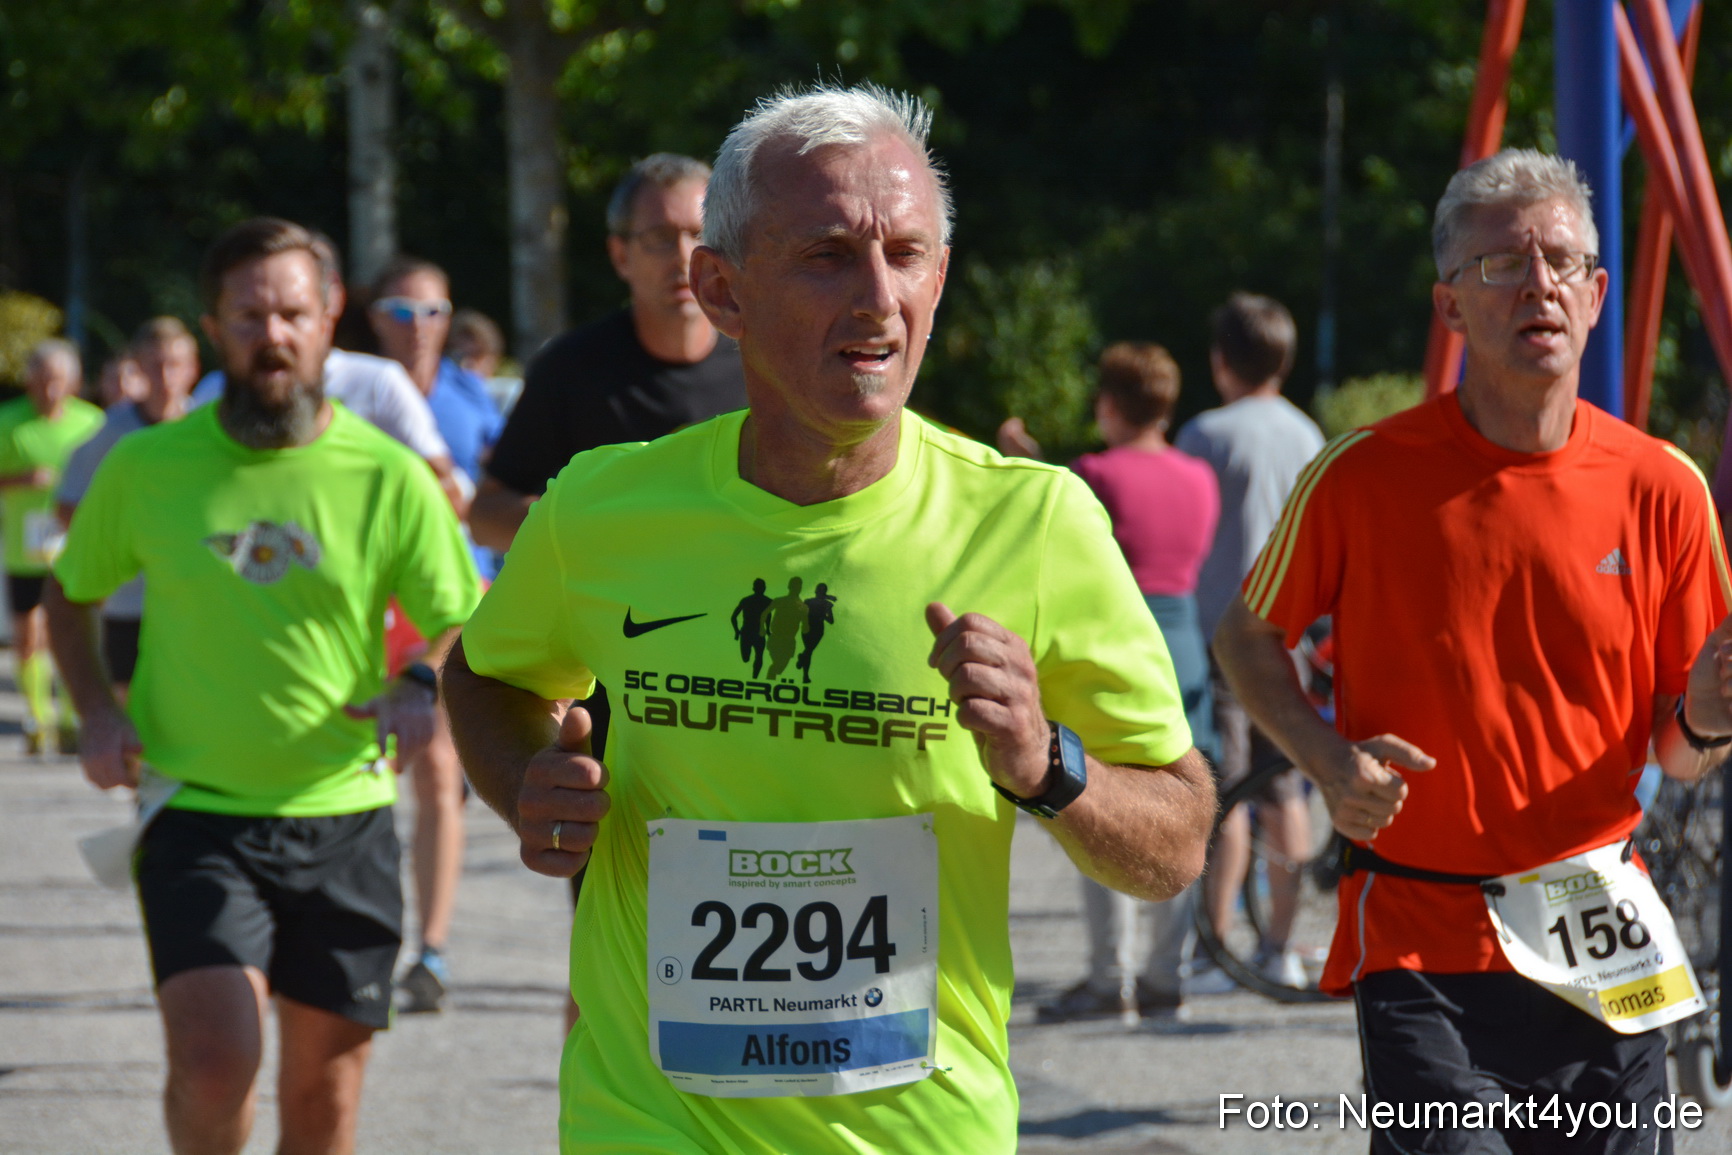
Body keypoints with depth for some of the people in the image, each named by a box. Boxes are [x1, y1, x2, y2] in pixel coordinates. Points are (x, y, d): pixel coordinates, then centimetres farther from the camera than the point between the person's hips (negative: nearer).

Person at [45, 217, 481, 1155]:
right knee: (213, 1059, -18)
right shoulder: (146, 469, 0)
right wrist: (97, 713, 0)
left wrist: (426, 691, -19)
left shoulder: (389, 478, -2)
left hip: (343, 820, 1)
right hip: (195, 814, -1)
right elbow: (71, 595, 16)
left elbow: (467, 632, 3)